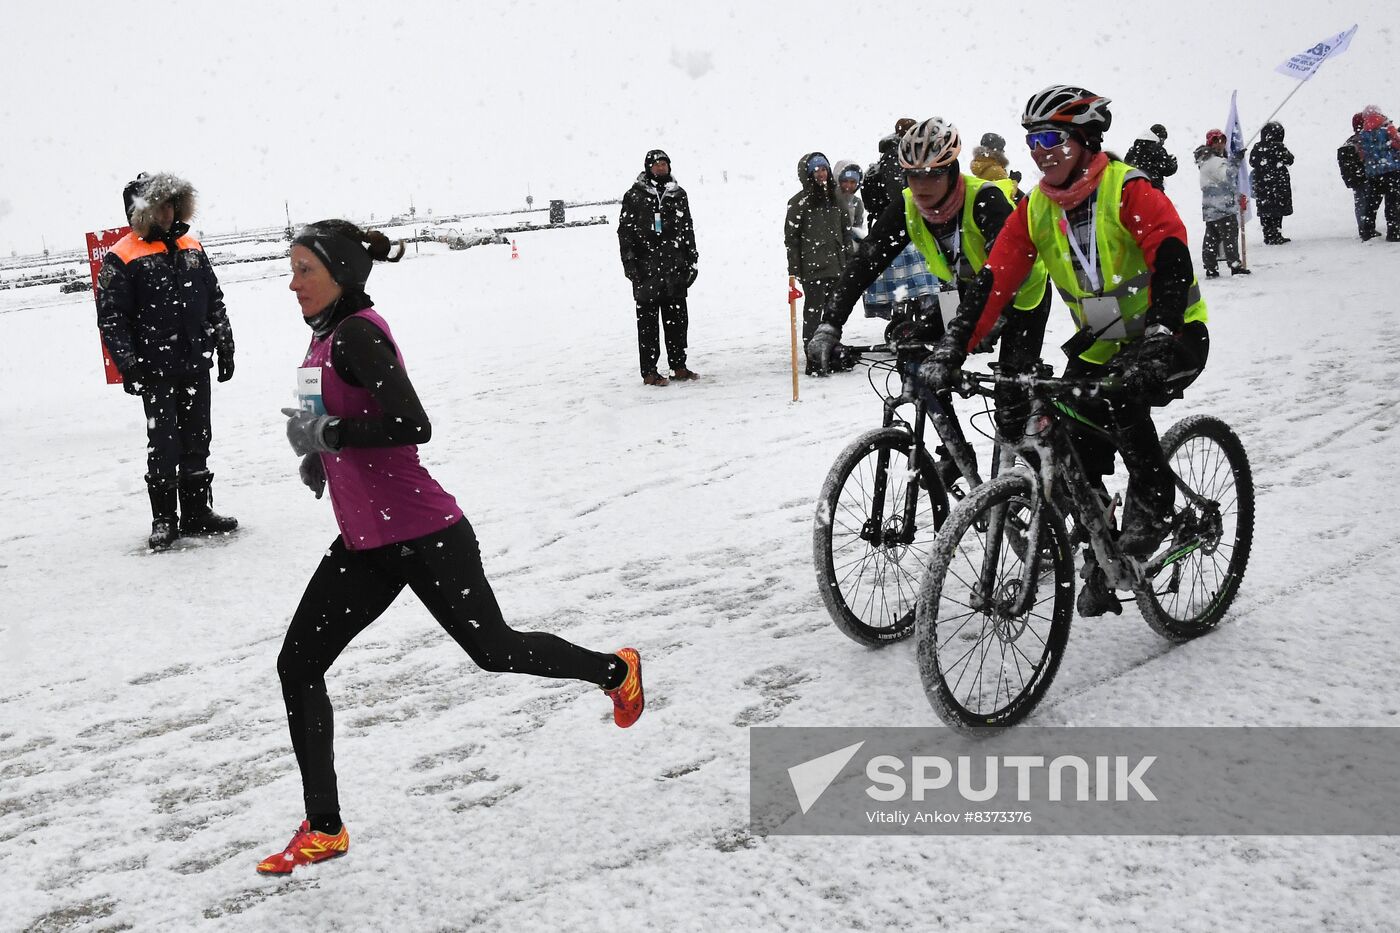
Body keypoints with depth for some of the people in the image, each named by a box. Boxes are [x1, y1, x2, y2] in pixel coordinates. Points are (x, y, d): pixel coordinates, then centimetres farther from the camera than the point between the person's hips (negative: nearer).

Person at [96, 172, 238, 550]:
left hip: (196, 365, 5)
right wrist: (128, 365, -13)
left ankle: (197, 511, 20)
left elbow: (215, 302, 16)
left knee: (197, 440, 10)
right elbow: (111, 317, -8)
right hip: (155, 369, -5)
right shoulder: (121, 259, -6)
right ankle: (164, 519, 10)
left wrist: (224, 347, 12)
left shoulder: (191, 248, 10)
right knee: (163, 443, -1)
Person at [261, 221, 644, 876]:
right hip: (364, 542, 9)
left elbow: (413, 426, -26)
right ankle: (323, 829, 16)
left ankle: (615, 670, 33)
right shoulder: (325, 337, 11)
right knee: (298, 667, 5)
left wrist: (328, 435, -22)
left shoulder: (358, 335, -18)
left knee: (494, 650, 7)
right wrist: (317, 454, 10)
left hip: (421, 536, -9)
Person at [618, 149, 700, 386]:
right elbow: (625, 231, -1)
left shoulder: (678, 194, 13)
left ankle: (679, 366, 17)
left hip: (675, 268, 4)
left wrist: (692, 260, 13)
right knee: (648, 320, 0)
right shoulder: (634, 196, 0)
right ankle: (649, 371, 4)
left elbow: (688, 230, 18)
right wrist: (629, 263, -8)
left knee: (677, 318, 7)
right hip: (646, 269, -4)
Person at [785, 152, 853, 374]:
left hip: (836, 265, 6)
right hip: (812, 268, -6)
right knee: (813, 312, -3)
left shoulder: (834, 197, 13)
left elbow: (846, 230, 18)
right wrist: (794, 269, -11)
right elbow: (791, 237, -6)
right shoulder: (799, 201, -4)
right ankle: (813, 361, 0)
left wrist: (848, 260, 13)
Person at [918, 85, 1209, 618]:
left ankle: (1152, 504, -12)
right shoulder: (1034, 210, -2)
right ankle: (1101, 563, 14)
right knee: (1075, 457, -6)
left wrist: (1160, 331, -46)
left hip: (1173, 337, -5)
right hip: (1097, 348, 5)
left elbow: (1172, 260, -30)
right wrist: (950, 351, -21)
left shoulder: (1127, 190, -18)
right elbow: (993, 283, -9)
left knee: (1121, 392, -34)